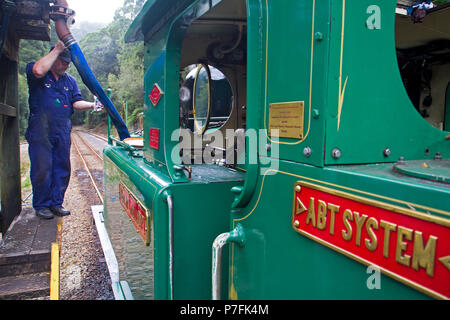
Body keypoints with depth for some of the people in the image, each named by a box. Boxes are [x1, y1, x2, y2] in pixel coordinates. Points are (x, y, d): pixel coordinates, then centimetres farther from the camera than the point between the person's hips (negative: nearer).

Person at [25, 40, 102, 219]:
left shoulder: (70, 81, 18)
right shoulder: (36, 73, 3)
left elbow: (76, 102, 8)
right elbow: (39, 70, -22)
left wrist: (92, 105, -12)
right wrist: (57, 49, -13)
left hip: (62, 132, 5)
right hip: (40, 132, -5)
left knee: (62, 169, 6)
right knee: (42, 169, -3)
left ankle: (56, 203, 18)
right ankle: (41, 205, 11)